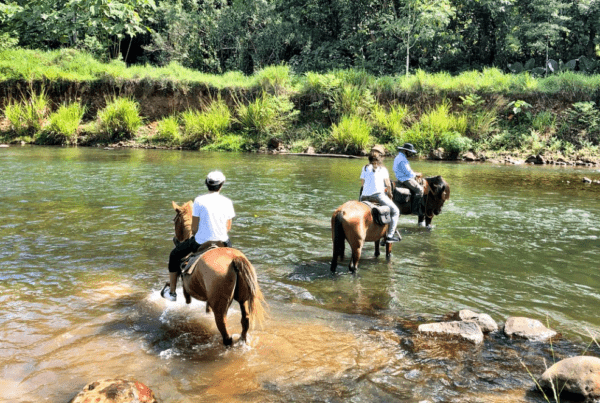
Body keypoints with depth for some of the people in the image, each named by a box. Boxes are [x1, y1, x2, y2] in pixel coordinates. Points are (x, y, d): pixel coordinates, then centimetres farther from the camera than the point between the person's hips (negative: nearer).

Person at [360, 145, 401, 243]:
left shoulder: (365, 168, 11)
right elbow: (388, 184, 5)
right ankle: (389, 235, 0)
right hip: (378, 195, -4)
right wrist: (390, 193, 24)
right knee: (395, 211, 8)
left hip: (364, 197, 5)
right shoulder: (383, 169, 2)